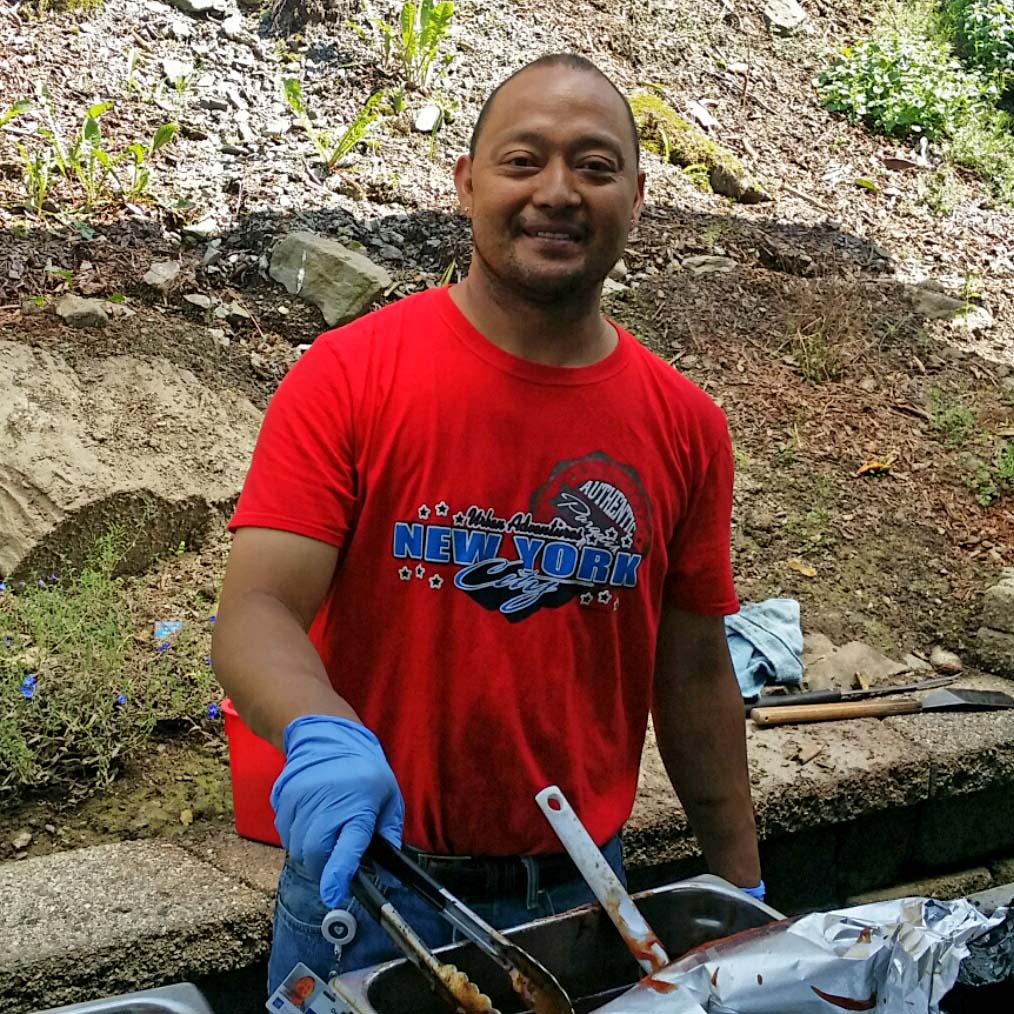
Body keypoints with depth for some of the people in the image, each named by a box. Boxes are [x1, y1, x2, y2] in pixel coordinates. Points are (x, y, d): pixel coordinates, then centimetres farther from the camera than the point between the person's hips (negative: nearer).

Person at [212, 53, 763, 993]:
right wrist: (320, 733, -39)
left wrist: (742, 892, 7)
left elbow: (693, 675, 4)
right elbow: (254, 616, -19)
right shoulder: (346, 376, -13)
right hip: (359, 875, -2)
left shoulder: (685, 427, -3)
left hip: (577, 892, 3)